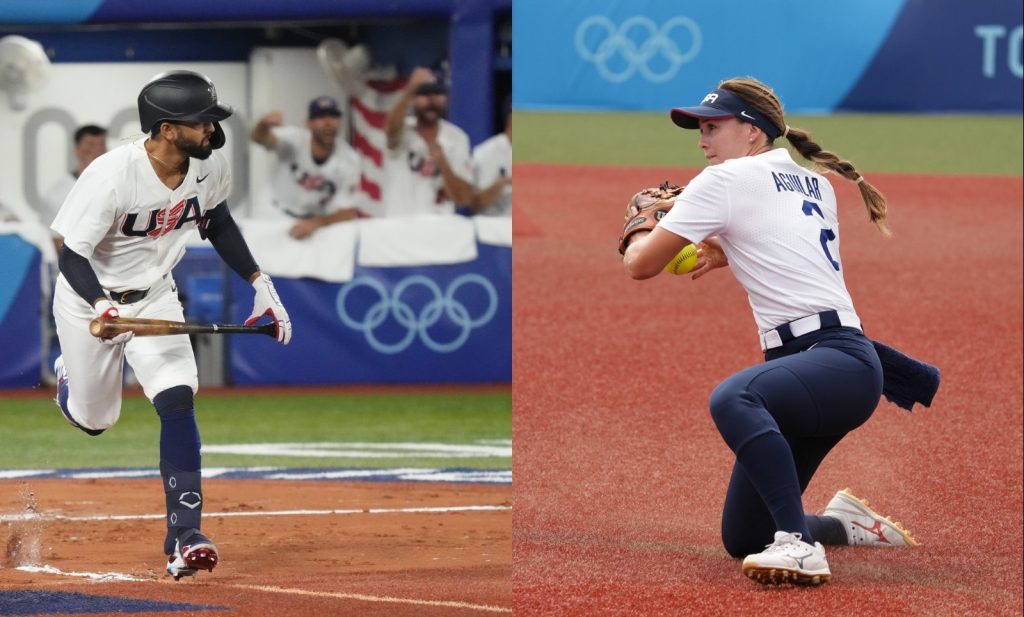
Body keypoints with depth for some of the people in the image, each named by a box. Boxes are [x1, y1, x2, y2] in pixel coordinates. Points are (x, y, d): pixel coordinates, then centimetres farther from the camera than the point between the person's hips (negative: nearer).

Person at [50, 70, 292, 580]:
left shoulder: (210, 166, -15)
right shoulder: (112, 175, -33)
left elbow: (217, 222, 6)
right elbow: (72, 254, -28)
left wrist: (260, 283, 0)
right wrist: (103, 308, -46)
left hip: (154, 295, 3)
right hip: (89, 297, -3)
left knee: (177, 400, -17)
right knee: (92, 419, 10)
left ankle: (184, 536, -17)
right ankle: (70, 369, 49)